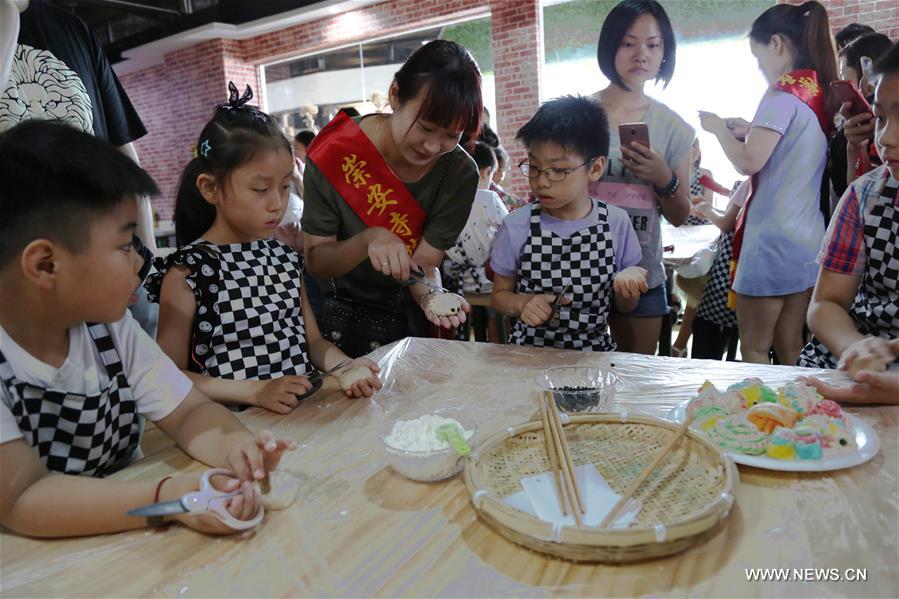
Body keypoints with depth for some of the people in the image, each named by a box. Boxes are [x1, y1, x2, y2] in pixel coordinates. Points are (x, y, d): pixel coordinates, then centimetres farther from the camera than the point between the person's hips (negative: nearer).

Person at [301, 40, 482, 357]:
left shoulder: (459, 174, -18)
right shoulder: (335, 154, -23)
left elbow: (425, 263, -17)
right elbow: (315, 262, -18)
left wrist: (430, 294, -39)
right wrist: (368, 239, -36)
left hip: (407, 318, 2)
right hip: (339, 316, -1)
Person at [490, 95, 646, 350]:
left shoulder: (616, 223, -4)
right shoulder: (515, 226, -8)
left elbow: (624, 306, 7)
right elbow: (499, 295, 5)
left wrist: (626, 288, -14)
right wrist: (523, 302, -15)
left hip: (594, 350, 1)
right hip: (528, 350, -1)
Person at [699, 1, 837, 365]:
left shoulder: (785, 92, -11)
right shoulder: (822, 93, 13)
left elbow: (749, 162, -17)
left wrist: (719, 128, -2)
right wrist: (751, 130, 14)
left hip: (775, 239, -8)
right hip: (811, 239, 8)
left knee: (753, 348, 3)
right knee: (790, 348, 14)